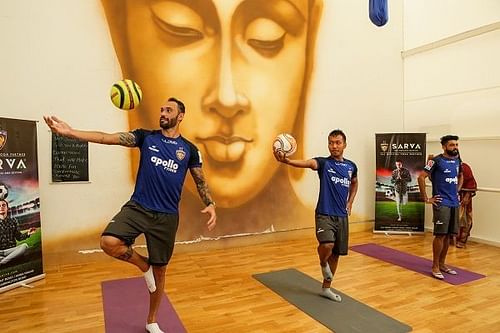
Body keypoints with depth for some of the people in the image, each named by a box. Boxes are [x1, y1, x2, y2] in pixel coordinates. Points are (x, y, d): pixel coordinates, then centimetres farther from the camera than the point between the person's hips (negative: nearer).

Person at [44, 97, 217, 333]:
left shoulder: (189, 150, 3)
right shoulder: (146, 137, 2)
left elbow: (201, 182, 8)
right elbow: (110, 138, -9)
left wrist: (210, 205, -10)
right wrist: (69, 132, -22)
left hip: (167, 216, 0)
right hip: (138, 207, 0)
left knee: (159, 270, 9)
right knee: (108, 242, -25)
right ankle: (143, 265, 8)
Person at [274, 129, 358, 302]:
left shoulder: (351, 166, 8)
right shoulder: (323, 162, -7)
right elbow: (306, 163, -30)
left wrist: (349, 203, 16)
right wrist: (286, 160, -50)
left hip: (342, 216, 5)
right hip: (324, 214, -5)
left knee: (335, 254, 11)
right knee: (327, 244, -28)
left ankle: (326, 288, 30)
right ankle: (323, 263, 9)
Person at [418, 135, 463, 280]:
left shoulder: (457, 160, 10)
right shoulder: (436, 160, -11)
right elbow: (421, 177, -16)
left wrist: (457, 191, 16)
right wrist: (426, 198, -15)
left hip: (454, 203, 7)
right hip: (441, 203, -7)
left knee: (448, 235, 11)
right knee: (440, 235, -6)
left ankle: (442, 264, 22)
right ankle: (435, 267, 4)